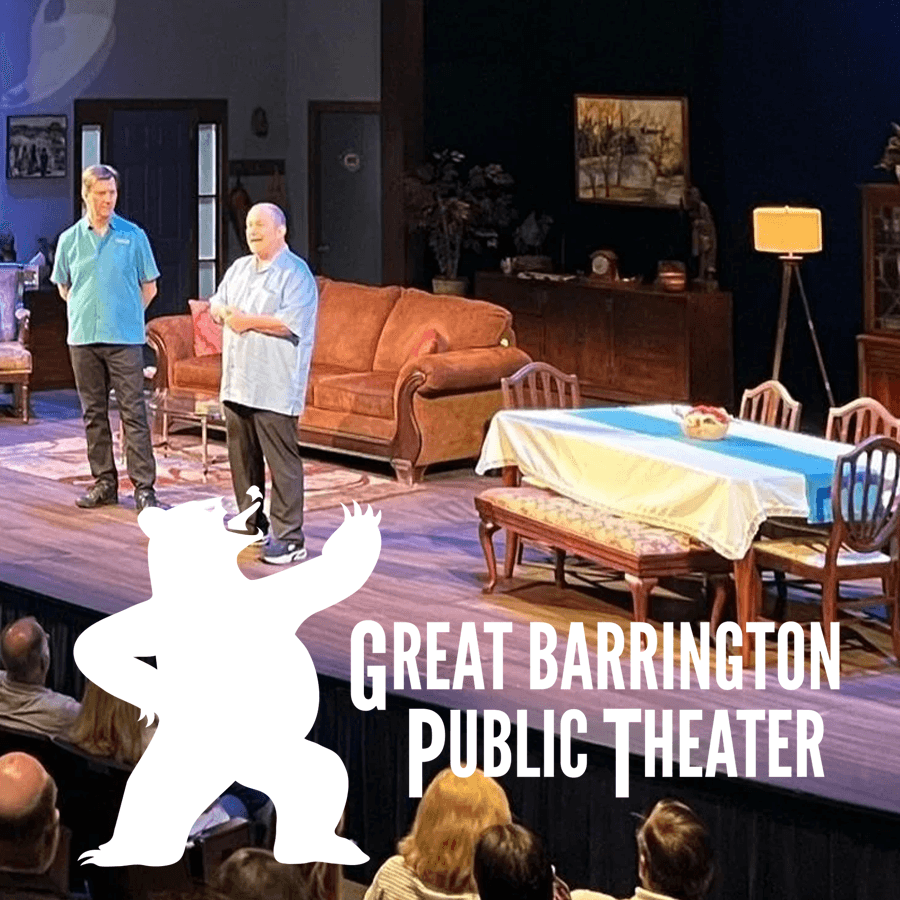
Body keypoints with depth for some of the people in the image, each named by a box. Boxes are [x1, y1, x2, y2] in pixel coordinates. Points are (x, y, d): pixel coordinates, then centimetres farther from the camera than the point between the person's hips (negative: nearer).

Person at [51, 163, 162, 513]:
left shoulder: (133, 236, 1)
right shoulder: (69, 240, 7)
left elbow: (148, 288, 9)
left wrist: (124, 314, 11)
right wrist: (89, 312, 13)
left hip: (125, 339, -3)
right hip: (83, 339, 3)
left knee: (133, 413, -5)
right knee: (93, 414, 8)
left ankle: (144, 487, -5)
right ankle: (104, 482, 17)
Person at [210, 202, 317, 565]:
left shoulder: (296, 273, -8)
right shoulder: (239, 268, 18)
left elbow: (292, 322, -19)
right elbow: (216, 304, 20)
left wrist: (248, 321, -13)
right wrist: (224, 312, -3)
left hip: (275, 389, -8)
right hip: (237, 384, 8)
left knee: (282, 462, -7)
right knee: (243, 459, 14)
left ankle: (289, 538, -6)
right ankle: (252, 526, 26)